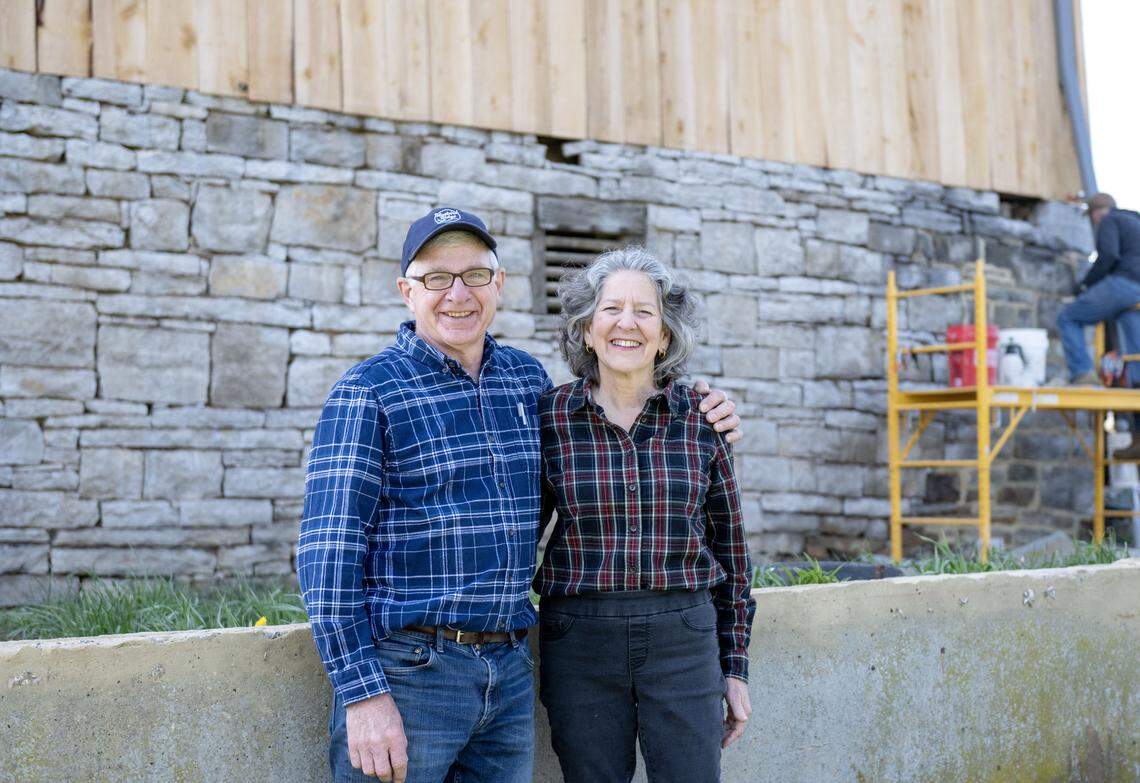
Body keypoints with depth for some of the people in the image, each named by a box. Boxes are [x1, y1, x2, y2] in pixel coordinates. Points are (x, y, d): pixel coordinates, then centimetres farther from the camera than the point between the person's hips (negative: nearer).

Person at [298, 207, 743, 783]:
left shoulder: (528, 378, 10)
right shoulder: (368, 392, -6)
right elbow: (328, 554, -11)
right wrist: (364, 693, -17)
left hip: (510, 671, 5)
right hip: (408, 667, -5)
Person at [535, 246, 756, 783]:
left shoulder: (702, 419, 1)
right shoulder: (548, 416, -1)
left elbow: (730, 549, 8)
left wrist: (735, 668, 9)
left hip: (684, 639, 1)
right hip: (579, 641, 0)